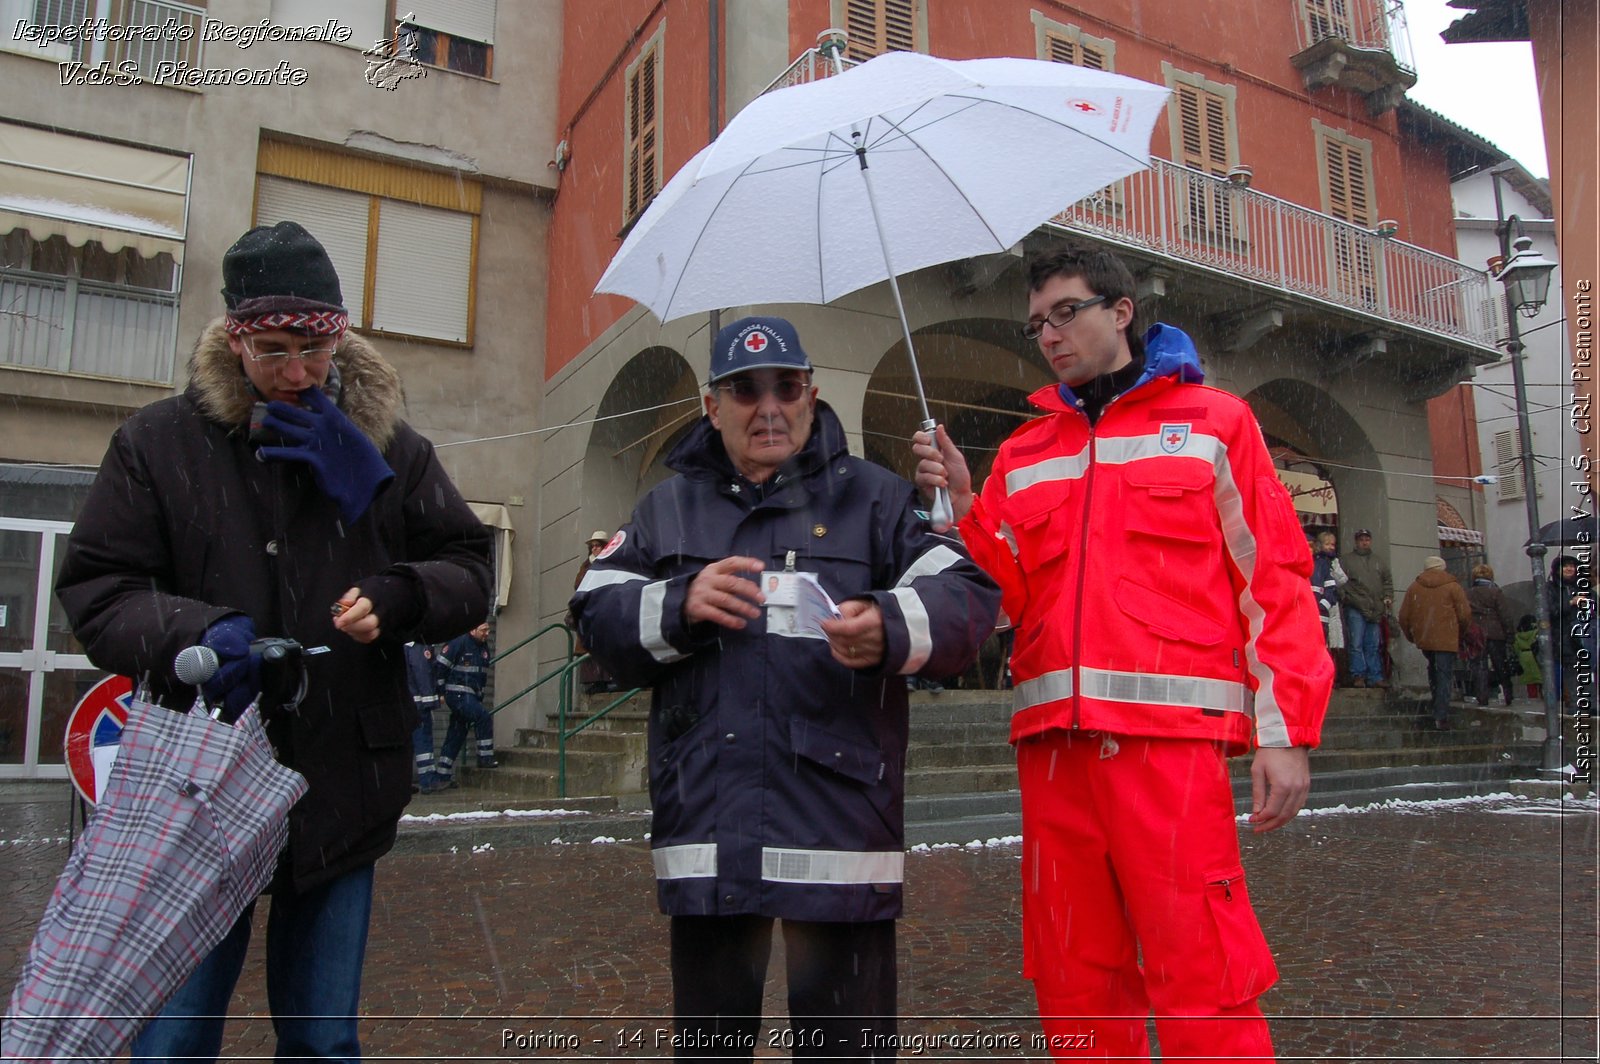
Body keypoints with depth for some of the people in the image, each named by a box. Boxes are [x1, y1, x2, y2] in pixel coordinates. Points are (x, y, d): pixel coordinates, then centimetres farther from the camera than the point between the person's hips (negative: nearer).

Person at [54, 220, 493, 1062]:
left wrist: (397, 599, -14)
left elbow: (467, 568, 7)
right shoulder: (160, 442, 0)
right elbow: (93, 589, 0)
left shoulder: (390, 450, 4)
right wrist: (194, 634, -19)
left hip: (342, 792, 2)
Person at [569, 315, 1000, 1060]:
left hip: (840, 828, -2)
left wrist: (891, 628, -24)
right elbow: (597, 617, 7)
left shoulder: (874, 497, 8)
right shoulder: (668, 509, 17)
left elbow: (966, 593, -4)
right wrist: (678, 606, -11)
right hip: (705, 835, 3)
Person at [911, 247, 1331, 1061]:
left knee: (1201, 985, -6)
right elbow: (1004, 592, 11)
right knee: (1074, 987, 10)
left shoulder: (1213, 421, 10)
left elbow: (1276, 581, 3)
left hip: (1171, 734, -4)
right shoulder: (1024, 452, 19)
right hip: (1053, 740, 4)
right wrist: (960, 506, -4)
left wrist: (1286, 732, -5)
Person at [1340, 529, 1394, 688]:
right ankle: (1358, 676, -5)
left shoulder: (1379, 562, 21)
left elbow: (1388, 582, 22)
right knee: (1356, 644, -8)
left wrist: (1388, 598, 7)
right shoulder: (1346, 560, 7)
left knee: (1374, 646, 7)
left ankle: (1375, 677, 9)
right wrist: (1344, 596, -13)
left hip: (1375, 610, 4)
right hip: (1355, 609, -4)